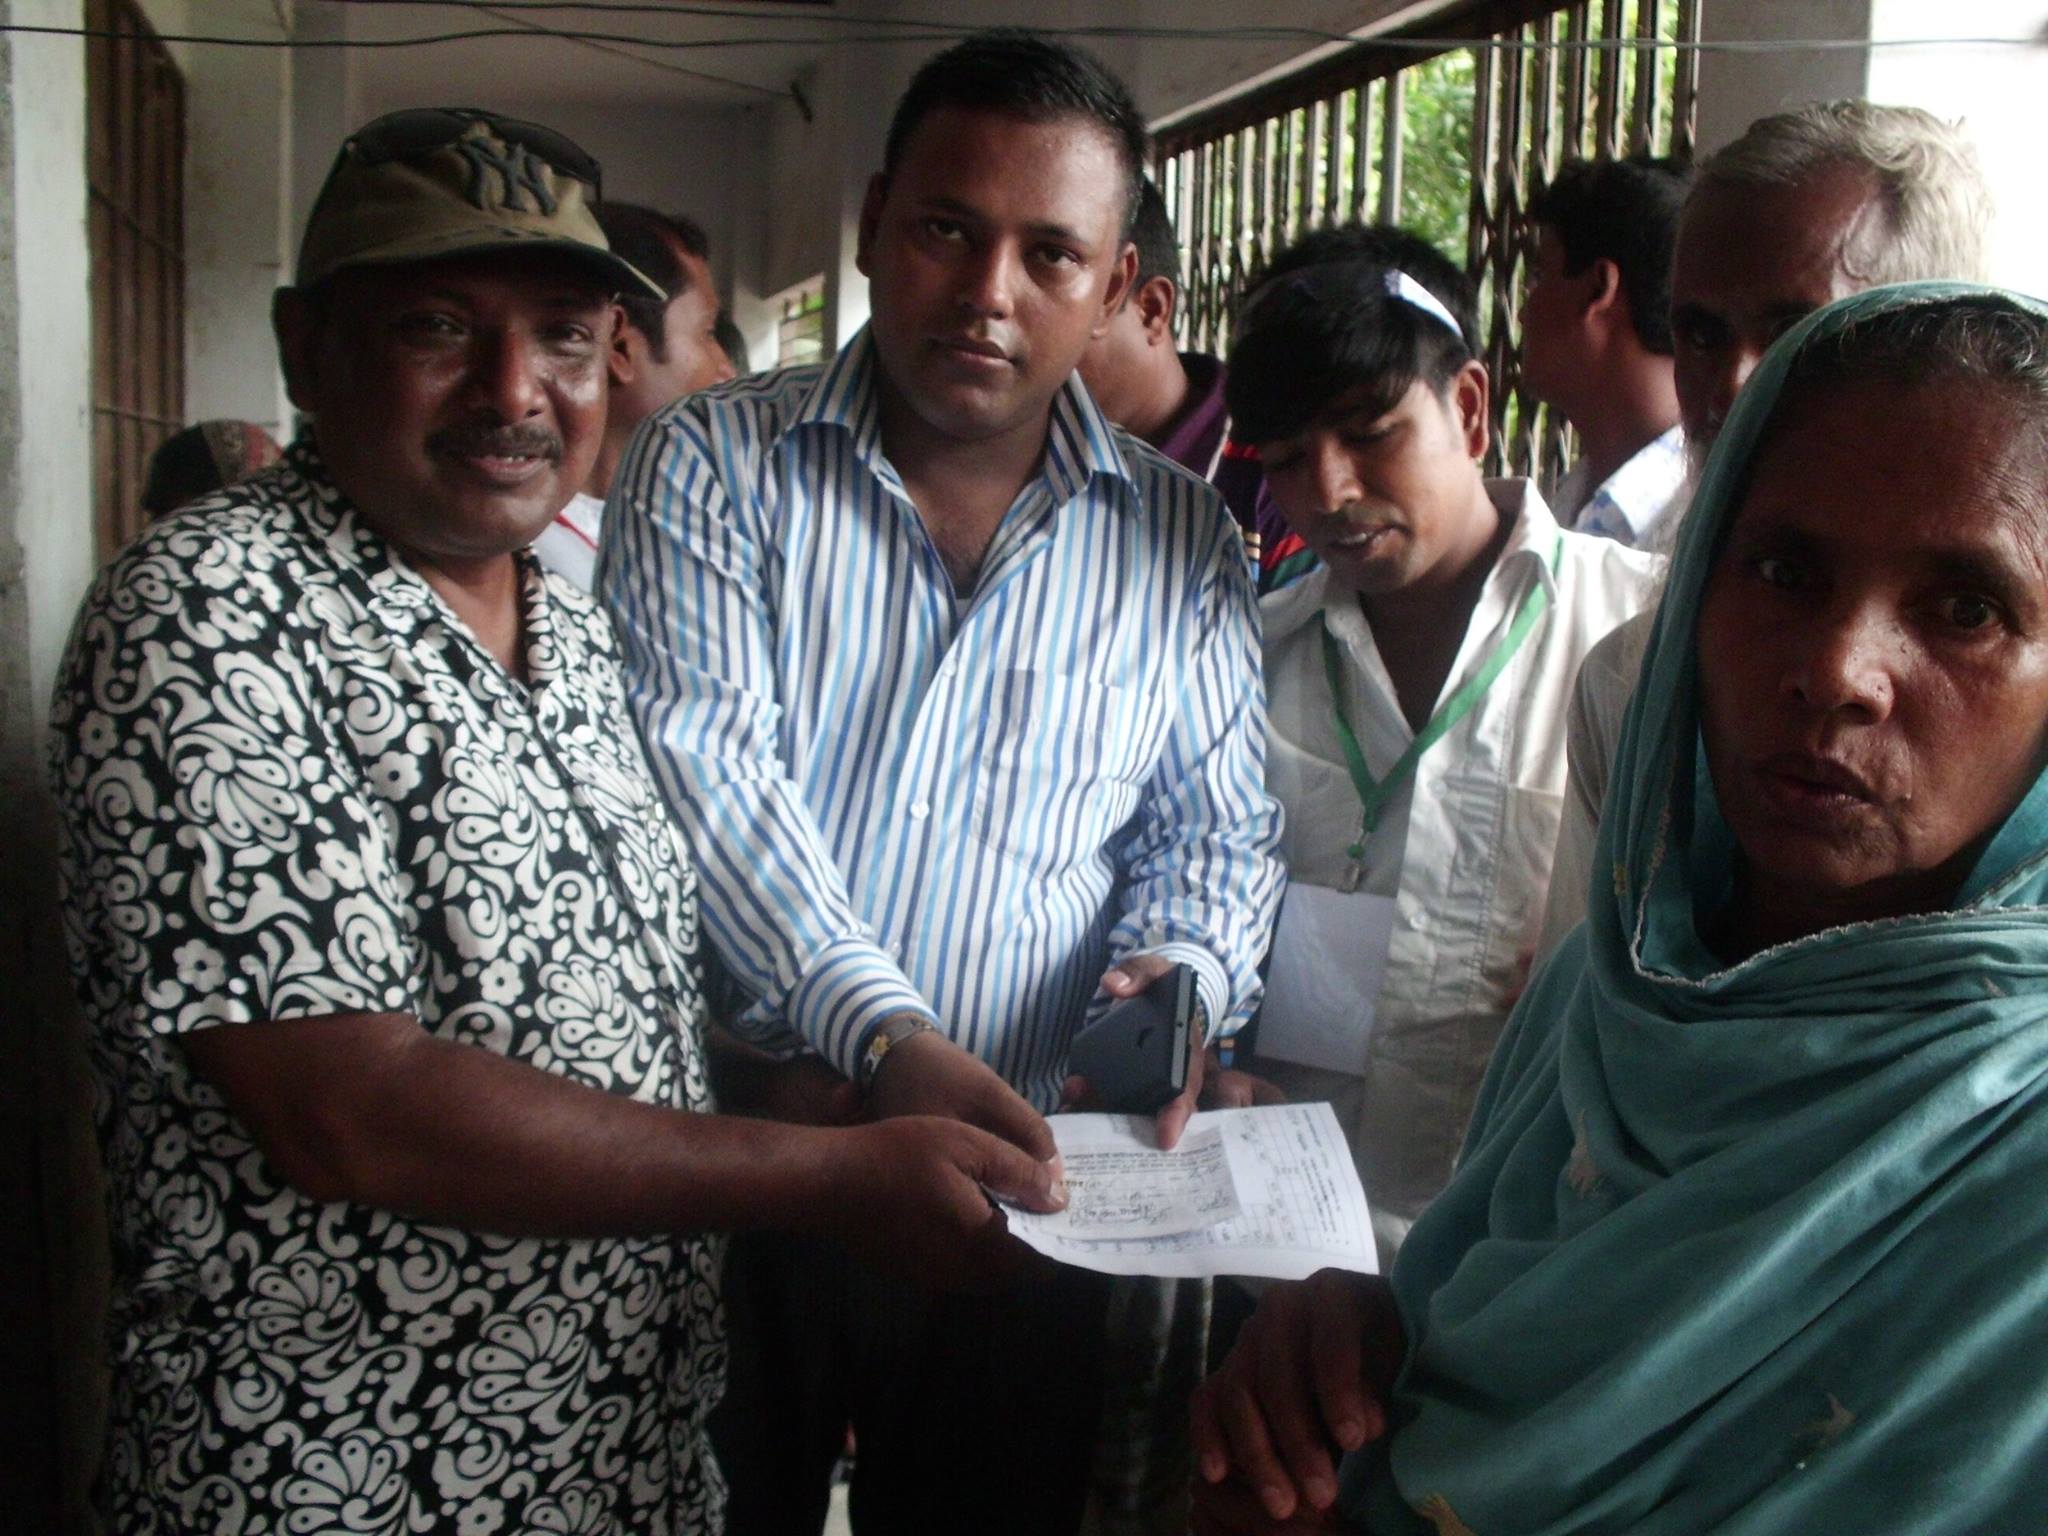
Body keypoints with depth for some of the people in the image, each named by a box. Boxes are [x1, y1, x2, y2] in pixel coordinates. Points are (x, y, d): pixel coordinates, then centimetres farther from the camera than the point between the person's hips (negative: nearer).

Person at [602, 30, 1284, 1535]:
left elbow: (1218, 822, 7)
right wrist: (887, 1035, -26)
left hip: (1019, 1190, 2)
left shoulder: (1185, 544, 5)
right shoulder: (711, 464, -2)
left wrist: (1179, 972, -16)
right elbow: (711, 769, -14)